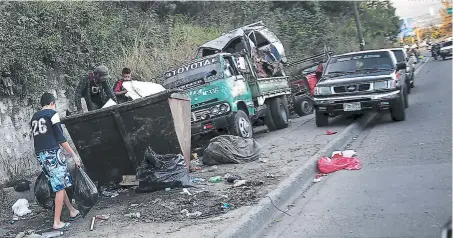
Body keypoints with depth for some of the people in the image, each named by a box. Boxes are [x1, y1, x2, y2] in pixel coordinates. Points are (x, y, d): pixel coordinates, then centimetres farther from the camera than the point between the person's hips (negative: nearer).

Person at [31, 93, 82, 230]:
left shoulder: (34, 117, 19)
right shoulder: (52, 114, -3)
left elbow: (37, 137, 20)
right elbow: (60, 138, -9)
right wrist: (73, 155, -7)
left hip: (39, 154, 8)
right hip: (52, 153, -8)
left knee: (58, 185, 17)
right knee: (60, 187, -2)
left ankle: (72, 211, 26)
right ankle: (57, 222, -2)